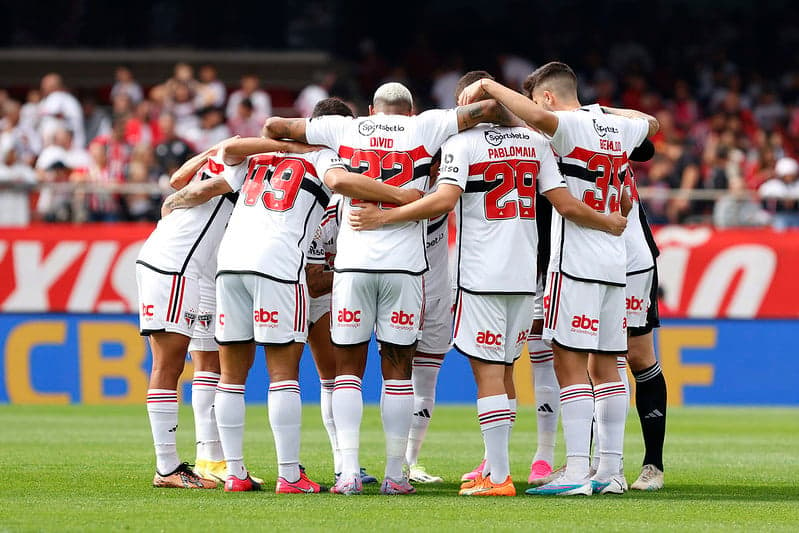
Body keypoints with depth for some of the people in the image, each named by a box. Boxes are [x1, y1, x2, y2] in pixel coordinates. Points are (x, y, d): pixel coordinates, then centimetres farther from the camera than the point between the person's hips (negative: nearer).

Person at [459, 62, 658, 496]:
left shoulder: (571, 126, -9)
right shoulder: (616, 129, 13)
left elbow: (536, 116, -31)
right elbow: (650, 122, 35)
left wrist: (488, 86, -19)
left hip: (576, 263, -8)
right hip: (614, 261, 8)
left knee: (570, 363, -8)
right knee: (604, 365, 11)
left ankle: (576, 474, -13)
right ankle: (610, 471, 11)